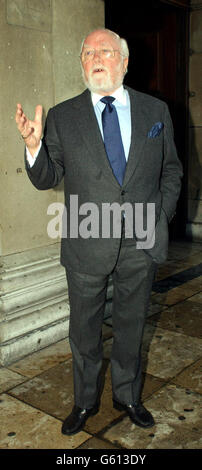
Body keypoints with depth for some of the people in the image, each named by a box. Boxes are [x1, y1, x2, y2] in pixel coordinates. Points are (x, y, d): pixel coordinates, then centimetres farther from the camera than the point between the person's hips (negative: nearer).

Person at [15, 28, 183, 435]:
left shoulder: (155, 111, 4)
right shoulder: (62, 116, -1)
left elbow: (171, 170, 12)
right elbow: (46, 179, 0)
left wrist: (162, 214, 0)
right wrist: (34, 145, -18)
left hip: (142, 244, 2)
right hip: (87, 246, -1)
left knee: (131, 324, 17)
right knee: (84, 329, 13)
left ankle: (128, 395, 40)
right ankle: (85, 401, 37)